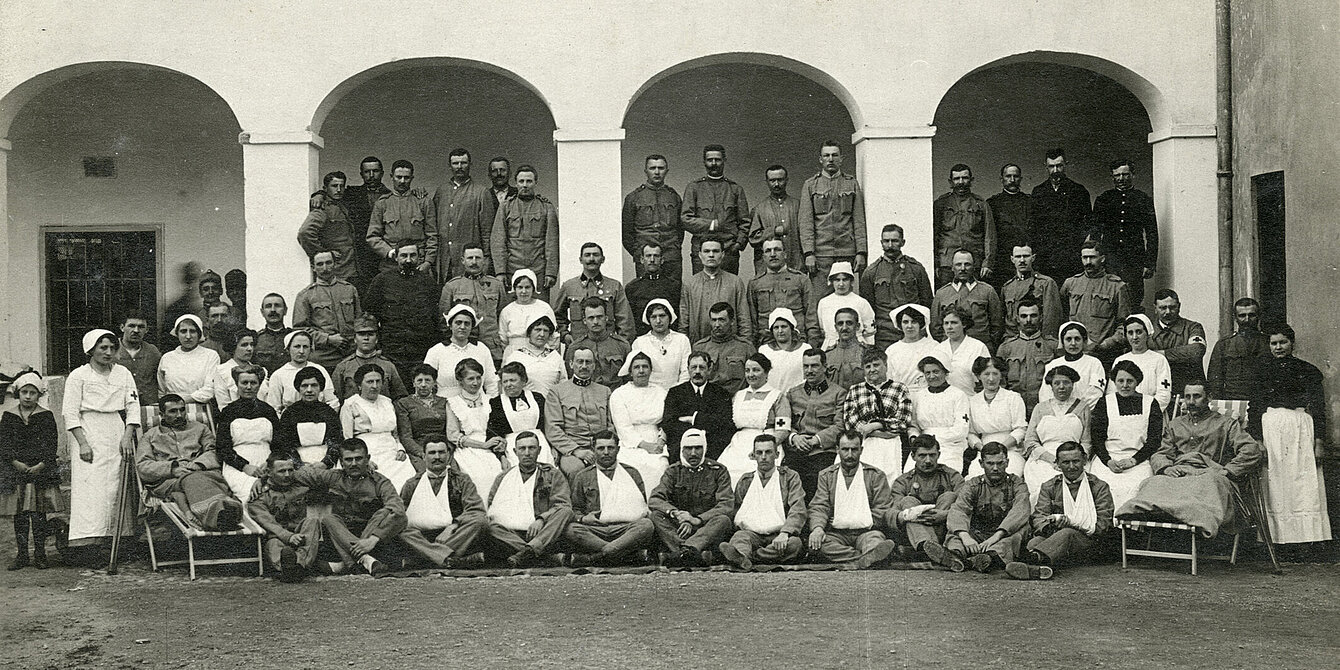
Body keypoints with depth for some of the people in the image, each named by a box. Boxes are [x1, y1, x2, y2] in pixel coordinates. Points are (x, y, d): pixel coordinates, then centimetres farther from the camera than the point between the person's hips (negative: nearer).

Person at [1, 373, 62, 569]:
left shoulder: (46, 416, 3)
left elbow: (51, 443, -1)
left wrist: (42, 465, -13)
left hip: (40, 470, -2)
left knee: (39, 513, -2)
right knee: (19, 515, 3)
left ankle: (40, 554, 3)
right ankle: (21, 554, 9)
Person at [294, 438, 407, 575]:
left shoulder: (379, 482, -4)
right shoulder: (334, 478, 8)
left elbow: (397, 509, -23)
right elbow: (299, 474, 18)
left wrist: (373, 539, -36)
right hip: (341, 536, 2)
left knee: (394, 515, -27)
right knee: (327, 519, -27)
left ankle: (348, 562, -38)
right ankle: (365, 559, -47)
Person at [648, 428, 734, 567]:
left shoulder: (718, 471, 5)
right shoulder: (673, 472, 9)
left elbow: (727, 505, -8)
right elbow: (654, 500, -5)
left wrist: (697, 520, -23)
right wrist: (676, 513, -26)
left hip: (707, 527, -1)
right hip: (678, 526, 1)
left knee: (723, 520, -32)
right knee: (656, 516, -25)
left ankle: (686, 550, -55)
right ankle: (699, 554, -47)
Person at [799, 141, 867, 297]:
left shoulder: (852, 184, 11)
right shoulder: (810, 185, 8)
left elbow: (859, 221, 7)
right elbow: (806, 222, 1)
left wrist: (861, 252, -2)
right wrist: (809, 253, -9)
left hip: (847, 253, 1)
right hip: (820, 253, -1)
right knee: (820, 300, -5)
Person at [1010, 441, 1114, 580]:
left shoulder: (1100, 487, 12)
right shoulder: (1049, 487, 21)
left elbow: (1102, 525, 1)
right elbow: (1038, 518, 9)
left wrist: (1071, 521, -13)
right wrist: (1047, 526, -17)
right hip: (1054, 535, 3)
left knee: (1067, 533, -39)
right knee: (1033, 542, -32)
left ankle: (1033, 557, -66)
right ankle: (1036, 568, -65)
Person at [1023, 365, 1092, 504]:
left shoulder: (1082, 407, 16)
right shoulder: (1041, 408, 18)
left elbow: (1086, 443, 10)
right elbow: (1030, 441, 10)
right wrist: (1052, 459, -6)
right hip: (1042, 459, 1)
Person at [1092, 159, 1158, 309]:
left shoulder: (1144, 200, 9)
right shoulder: (1103, 199, 13)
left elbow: (1152, 234, 7)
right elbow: (1095, 232, 13)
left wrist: (1150, 264, -1)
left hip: (1134, 260, -1)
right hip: (1109, 257, 1)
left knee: (1135, 302, -5)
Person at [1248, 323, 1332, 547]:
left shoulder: (1308, 371, 11)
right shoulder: (1262, 370, 9)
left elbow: (1319, 409, 9)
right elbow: (1254, 408, 5)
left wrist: (1319, 441, 0)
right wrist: (1257, 440, -5)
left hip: (1303, 429, 0)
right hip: (1271, 428, 0)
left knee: (1306, 486, -4)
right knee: (1275, 485, -3)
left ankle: (1308, 538, -3)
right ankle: (1277, 538, -1)